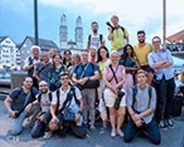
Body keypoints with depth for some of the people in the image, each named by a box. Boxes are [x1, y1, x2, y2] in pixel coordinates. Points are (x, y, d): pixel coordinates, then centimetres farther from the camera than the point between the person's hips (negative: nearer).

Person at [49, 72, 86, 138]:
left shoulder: (75, 90, -2)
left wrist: (79, 113, -15)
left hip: (73, 115, 0)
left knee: (82, 134, -13)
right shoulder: (57, 93, 0)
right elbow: (53, 107, 3)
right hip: (62, 115, 1)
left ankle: (71, 126, 17)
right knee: (52, 126, -28)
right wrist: (54, 116, -16)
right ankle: (64, 126, 6)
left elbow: (81, 102, 0)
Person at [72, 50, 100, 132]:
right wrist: (78, 81, -12)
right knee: (83, 106, 9)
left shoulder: (93, 65, 5)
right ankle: (84, 122, 21)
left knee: (91, 106, 0)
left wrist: (87, 79, -16)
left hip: (91, 89, -3)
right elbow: (73, 78, 9)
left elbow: (97, 76, -6)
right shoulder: (77, 67, 14)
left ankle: (92, 124, 6)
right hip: (81, 89, 3)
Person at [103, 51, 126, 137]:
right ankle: (113, 129, 20)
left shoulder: (121, 67, 9)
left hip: (120, 91, 0)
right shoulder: (107, 68, 9)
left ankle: (118, 129, 15)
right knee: (112, 112, 6)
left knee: (122, 113, -5)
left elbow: (123, 80, 0)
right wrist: (112, 88, -13)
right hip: (109, 91, 0)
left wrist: (116, 86, -14)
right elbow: (105, 80, -2)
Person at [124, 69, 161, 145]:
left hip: (148, 117, 0)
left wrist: (140, 116, -16)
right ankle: (138, 128, 20)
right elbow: (129, 106, -5)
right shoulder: (132, 90, -5)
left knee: (157, 140, -9)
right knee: (127, 138, -10)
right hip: (135, 117, 0)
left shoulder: (151, 90, -5)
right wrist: (134, 116, -19)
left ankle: (145, 129, 19)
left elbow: (152, 108, -7)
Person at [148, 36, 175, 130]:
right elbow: (152, 66, -11)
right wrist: (165, 61, -7)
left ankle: (167, 118, 21)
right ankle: (160, 120, 5)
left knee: (170, 99, 7)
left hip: (170, 77, 3)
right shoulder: (150, 55, 7)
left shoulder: (166, 51, 11)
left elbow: (171, 62, -5)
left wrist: (159, 66, -11)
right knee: (161, 100, -5)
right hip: (160, 79, -3)